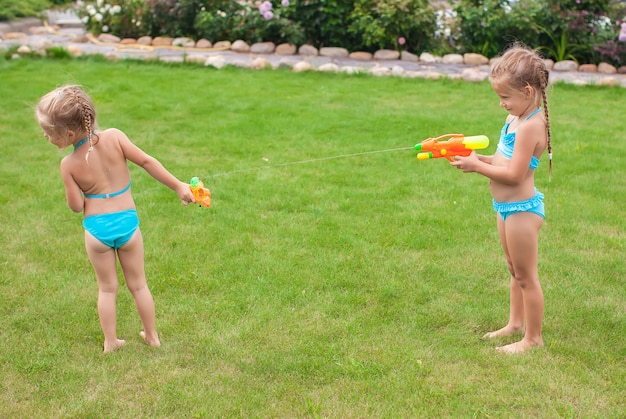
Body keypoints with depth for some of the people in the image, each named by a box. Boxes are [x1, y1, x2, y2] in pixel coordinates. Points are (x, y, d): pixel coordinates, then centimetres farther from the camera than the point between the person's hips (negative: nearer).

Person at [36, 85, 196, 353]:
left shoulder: (69, 165, -12)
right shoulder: (114, 137, -12)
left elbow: (76, 206, -5)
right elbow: (147, 161, -10)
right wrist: (178, 186, -4)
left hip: (96, 228, -1)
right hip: (127, 222, 1)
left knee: (107, 288, 19)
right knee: (138, 284, 19)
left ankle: (110, 342, 26)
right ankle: (152, 336, 31)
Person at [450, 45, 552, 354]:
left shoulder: (531, 126, -23)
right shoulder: (517, 118, 6)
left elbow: (514, 174, -26)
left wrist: (477, 166, -17)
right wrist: (476, 157, -4)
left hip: (521, 208, -10)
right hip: (507, 207, 10)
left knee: (526, 276, 3)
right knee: (515, 271, 23)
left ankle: (533, 338, 16)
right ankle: (516, 323, 39)